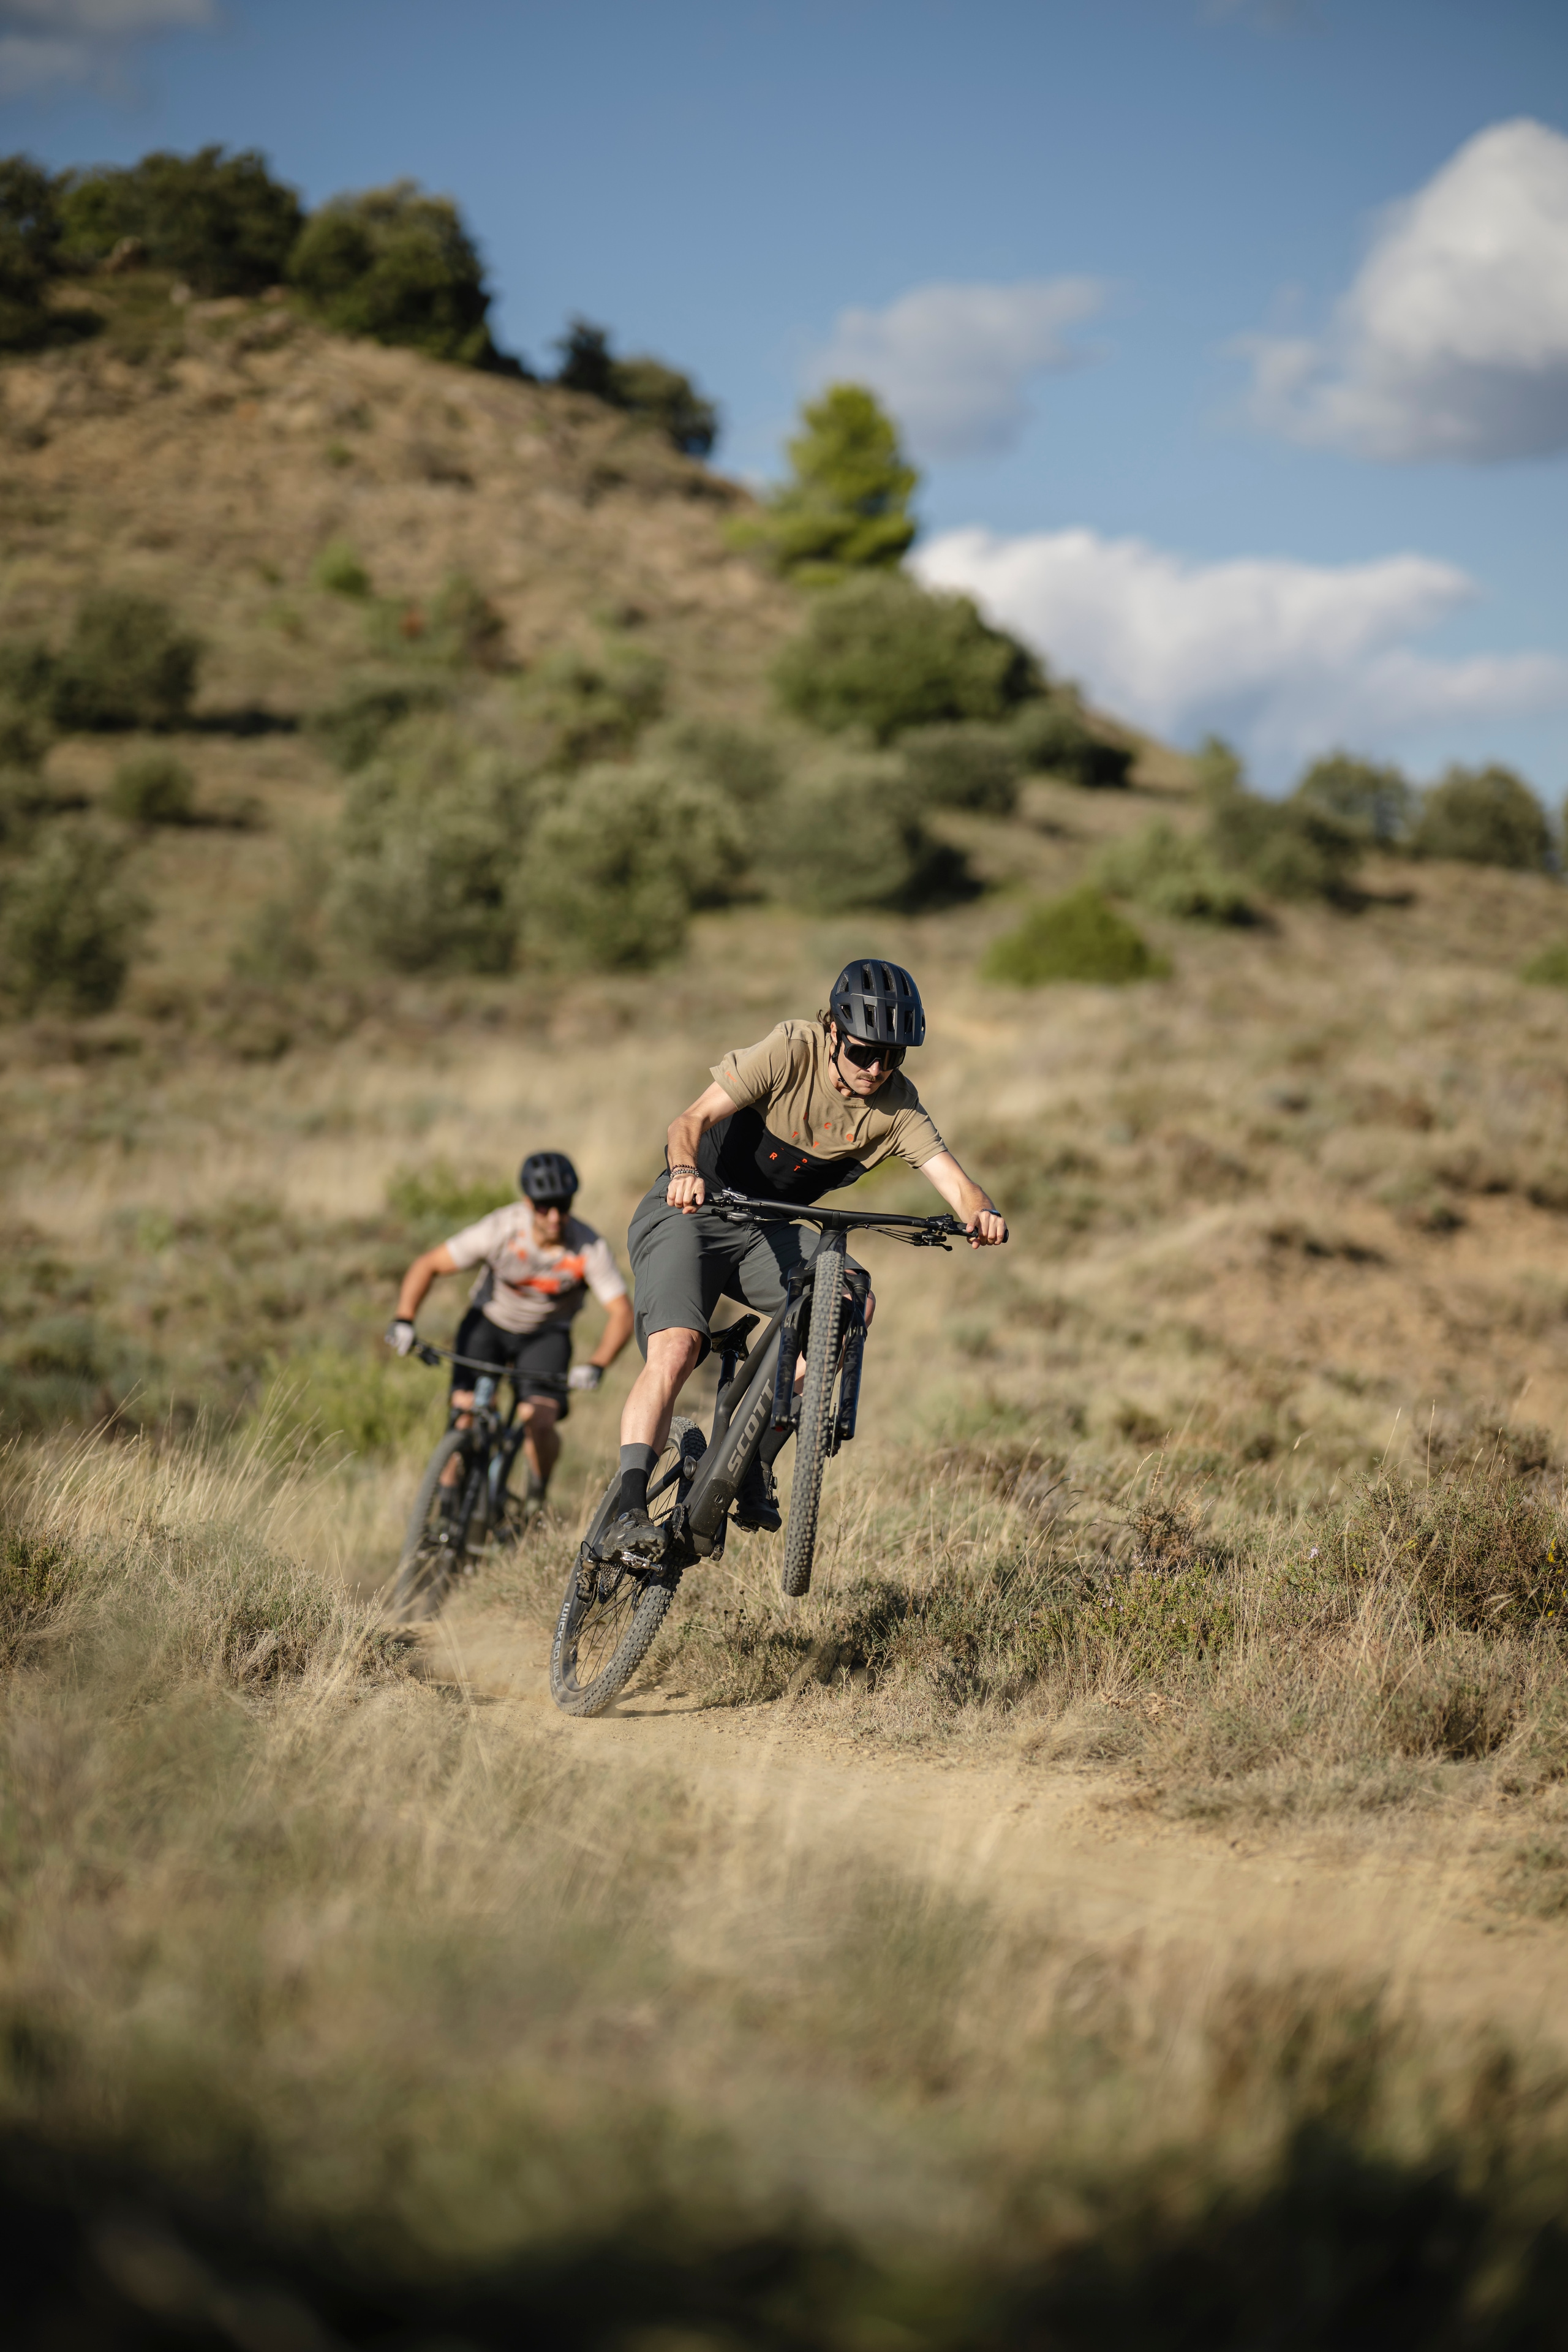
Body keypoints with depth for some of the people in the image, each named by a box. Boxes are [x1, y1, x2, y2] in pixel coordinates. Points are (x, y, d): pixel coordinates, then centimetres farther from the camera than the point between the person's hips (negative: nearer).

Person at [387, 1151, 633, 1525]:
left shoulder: (590, 1248, -27)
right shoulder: (501, 1230, -28)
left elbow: (621, 1313, -24)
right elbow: (427, 1265, -21)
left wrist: (596, 1366, -40)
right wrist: (404, 1321, -34)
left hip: (547, 1334, 0)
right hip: (488, 1323, 0)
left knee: (539, 1423, -20)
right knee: (465, 1416, -17)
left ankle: (538, 1490, 12)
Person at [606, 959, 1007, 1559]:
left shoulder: (896, 1105, -10)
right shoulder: (791, 1052, -21)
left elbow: (951, 1176, -20)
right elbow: (693, 1119, -26)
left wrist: (981, 1211, -44)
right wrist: (686, 1168, -48)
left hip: (765, 1232, 4)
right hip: (688, 1213, -4)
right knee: (675, 1348, -27)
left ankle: (757, 1465, -14)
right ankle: (628, 1511, -29)